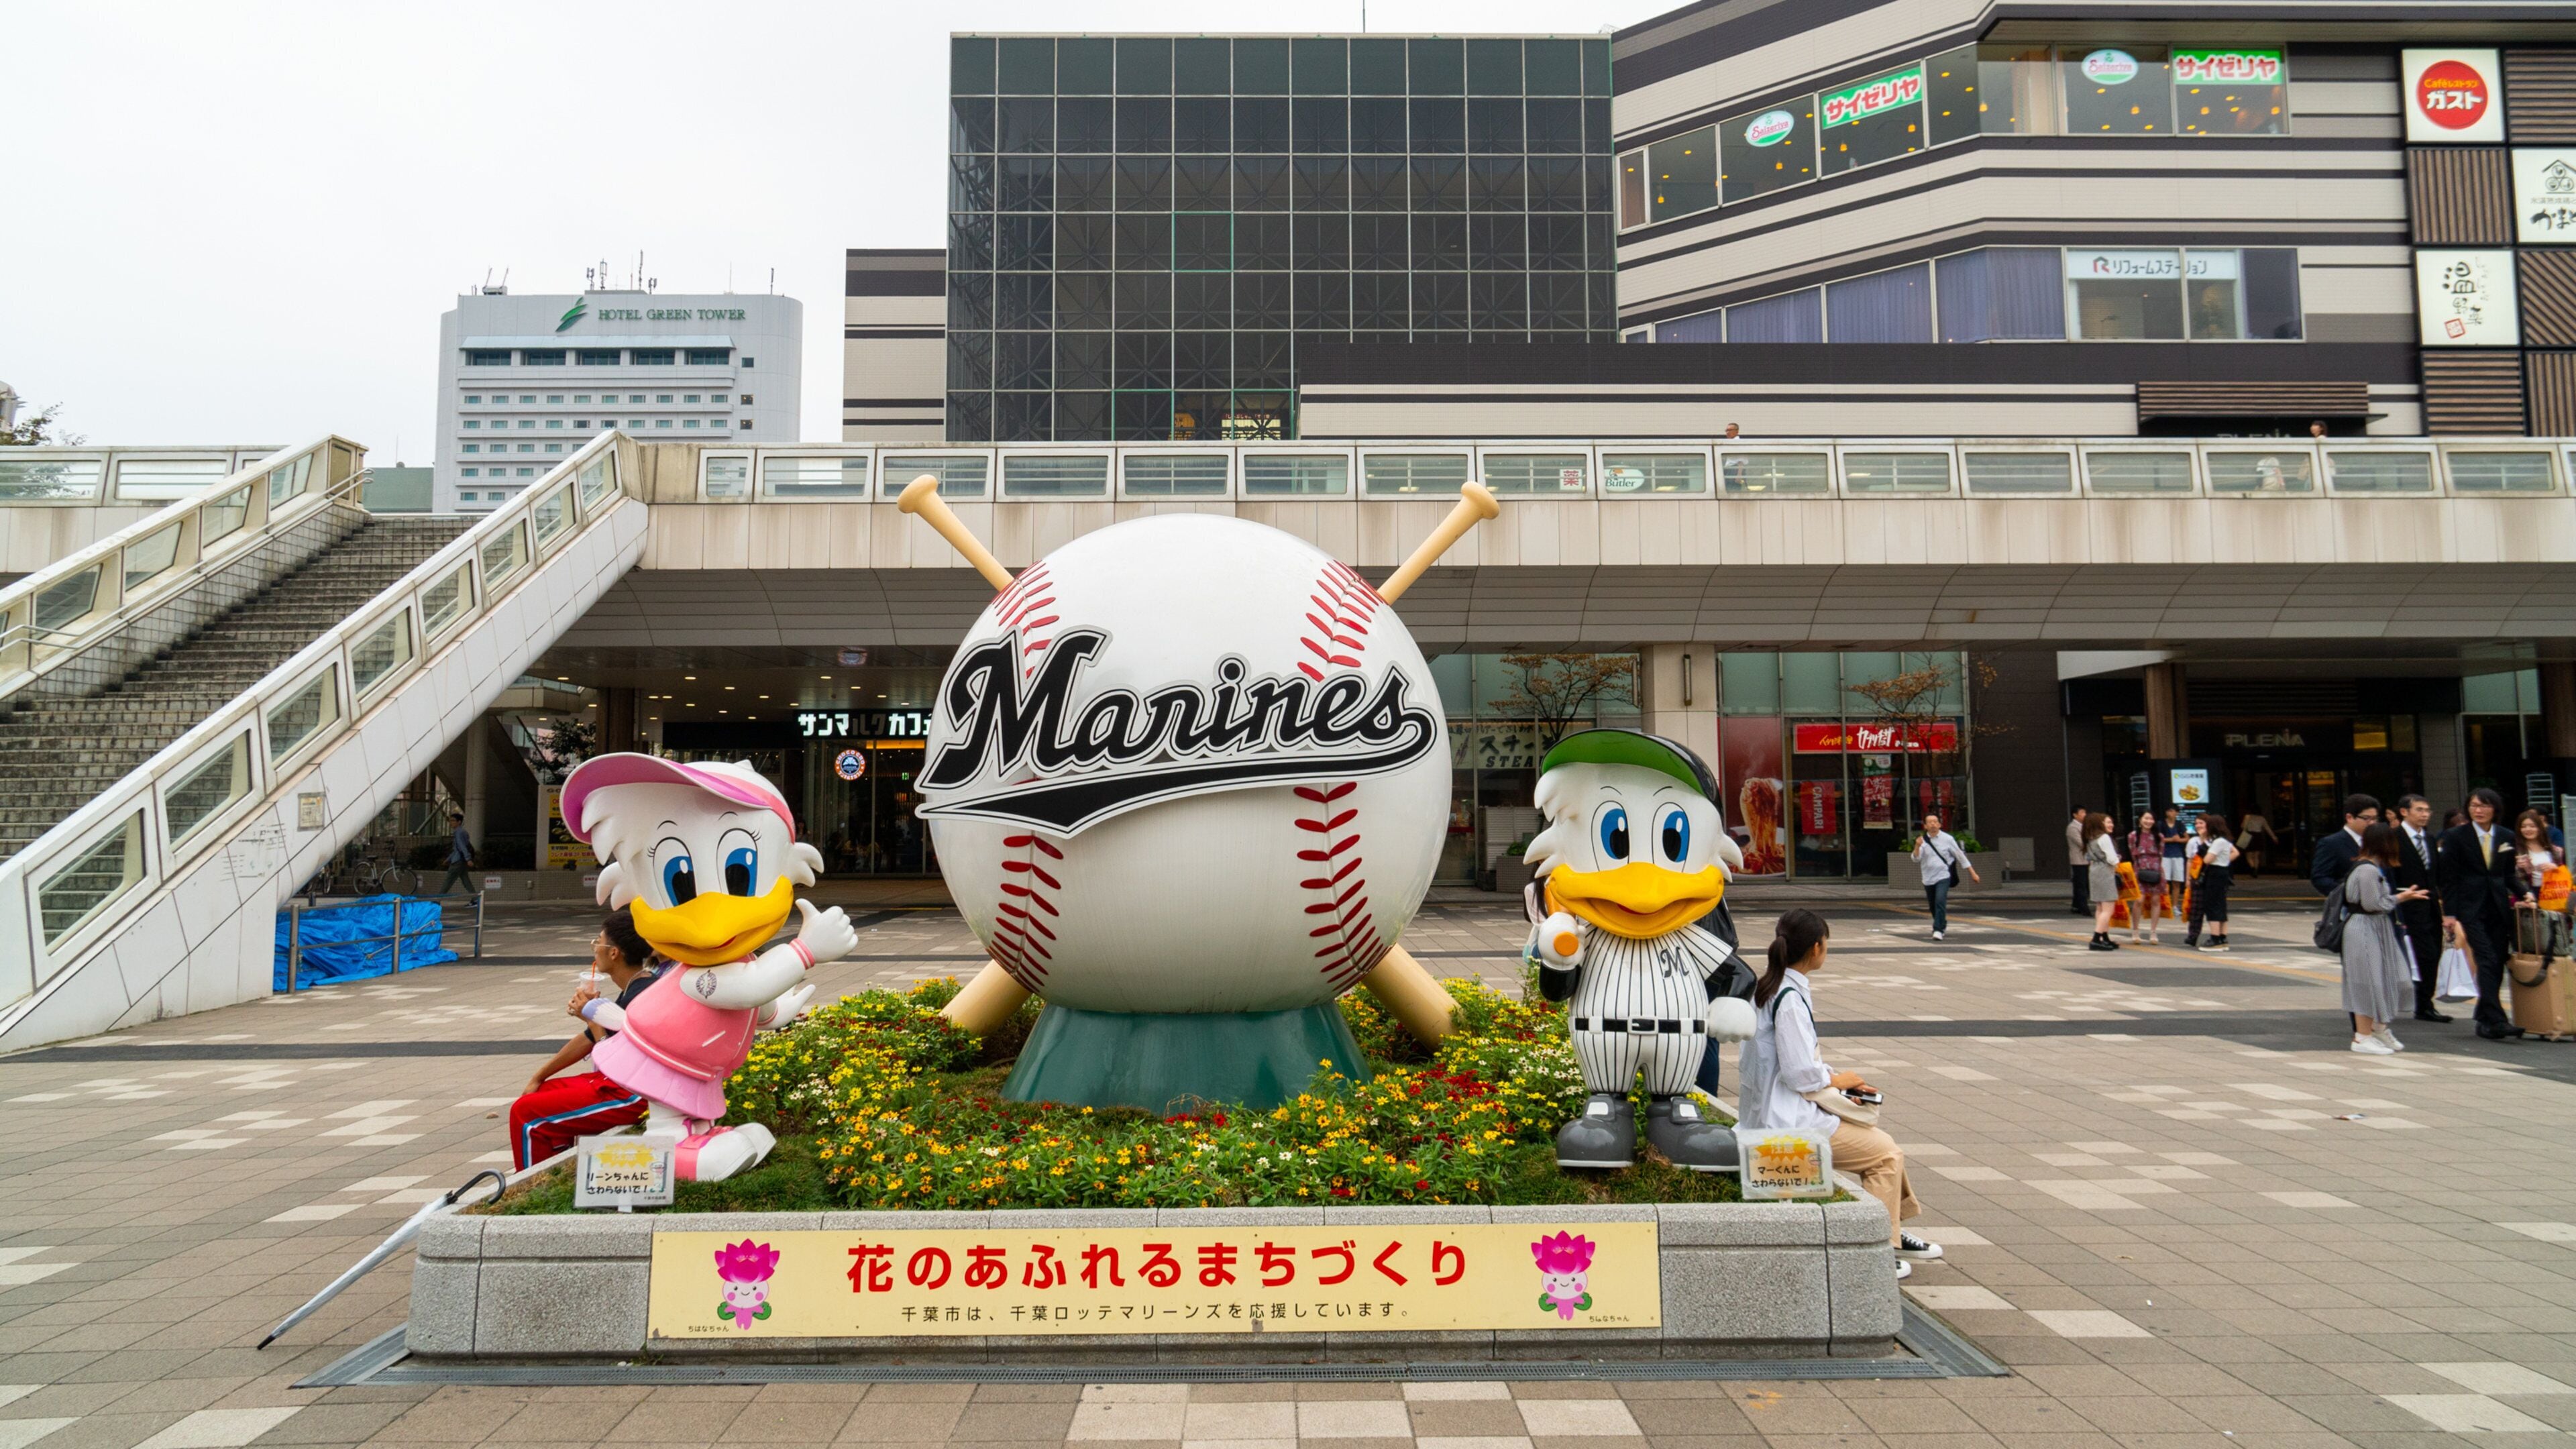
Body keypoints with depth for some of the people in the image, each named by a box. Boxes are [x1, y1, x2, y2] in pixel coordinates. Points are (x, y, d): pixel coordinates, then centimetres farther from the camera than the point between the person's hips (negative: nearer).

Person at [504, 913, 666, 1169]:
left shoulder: (641, 994, -22)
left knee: (525, 1114, -5)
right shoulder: (633, 989, 11)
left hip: (633, 1097, -10)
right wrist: (538, 1078, 21)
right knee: (539, 1094, 21)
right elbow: (589, 1039, 19)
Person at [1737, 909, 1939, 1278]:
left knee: (1880, 1140, 20)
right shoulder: (1790, 998, -20)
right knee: (1886, 1152, -1)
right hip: (1786, 1124, -10)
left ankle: (1892, 1232, 30)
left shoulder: (1767, 988, 9)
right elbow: (1802, 1075, -22)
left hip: (1769, 1113, 10)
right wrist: (1838, 1080, -4)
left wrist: (1837, 1079, 8)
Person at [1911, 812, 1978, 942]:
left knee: (1940, 902, -22)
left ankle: (1938, 930, -20)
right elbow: (1916, 859, -10)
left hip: (1943, 877, -3)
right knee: (1933, 906, 13)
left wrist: (1973, 873, 6)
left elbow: (1960, 856, 3)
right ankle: (1943, 926, 38)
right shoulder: (1922, 840, 0)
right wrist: (1917, 846, -29)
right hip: (1928, 879, 3)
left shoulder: (1947, 839, -4)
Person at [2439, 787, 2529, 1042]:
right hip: (2471, 908, -4)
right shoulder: (2455, 836, -1)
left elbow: (2509, 875, 18)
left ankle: (2484, 1019, 15)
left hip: (2499, 908, 5)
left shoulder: (2506, 837, 12)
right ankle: (2497, 1021, -18)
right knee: (2487, 962, -14)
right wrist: (2450, 913, -8)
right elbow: (2448, 878, -3)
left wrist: (2523, 894, -1)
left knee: (2497, 965, 4)